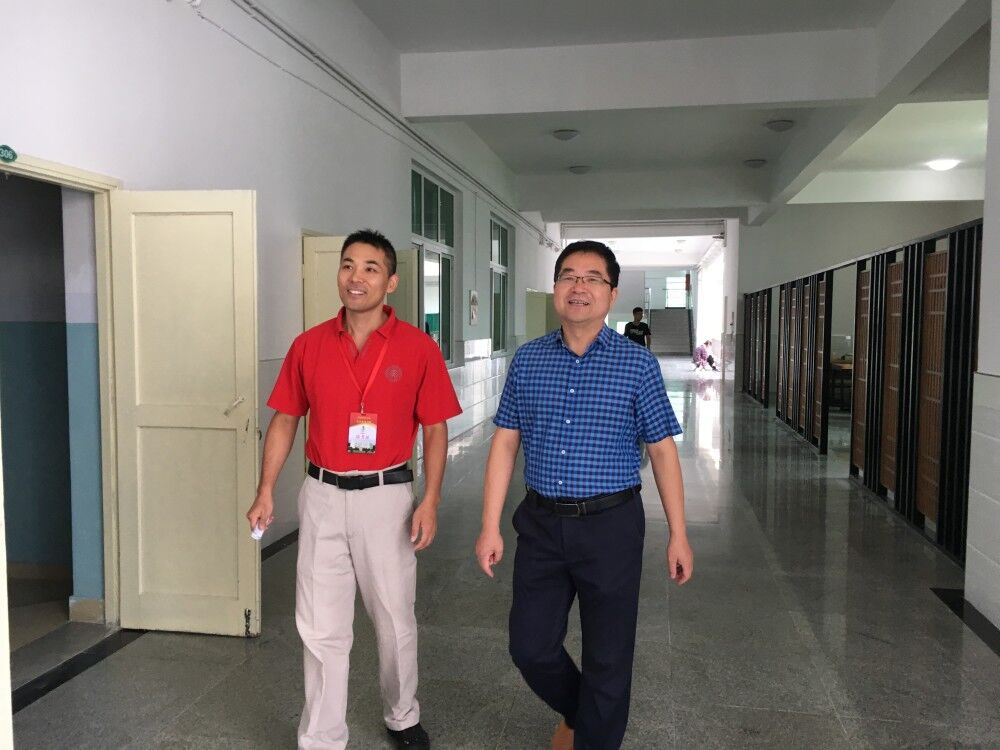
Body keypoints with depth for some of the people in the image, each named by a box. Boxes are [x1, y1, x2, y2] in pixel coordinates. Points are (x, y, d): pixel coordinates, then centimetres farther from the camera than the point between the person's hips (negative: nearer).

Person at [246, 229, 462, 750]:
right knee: (321, 628, 7)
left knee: (395, 620, 14)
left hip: (387, 496, -1)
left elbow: (434, 430, -2)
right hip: (322, 496, 2)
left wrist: (430, 502, -9)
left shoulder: (418, 348, -6)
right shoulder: (308, 346, 1)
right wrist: (266, 491, 1)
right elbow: (285, 420, 8)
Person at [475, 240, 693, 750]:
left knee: (607, 659, 9)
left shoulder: (638, 365, -5)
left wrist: (678, 535, -3)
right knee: (530, 647, 13)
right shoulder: (527, 360, 2)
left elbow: (662, 450, -1)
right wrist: (490, 527, 0)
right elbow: (505, 444, 3)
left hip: (611, 526, -2)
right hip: (541, 524, 3)